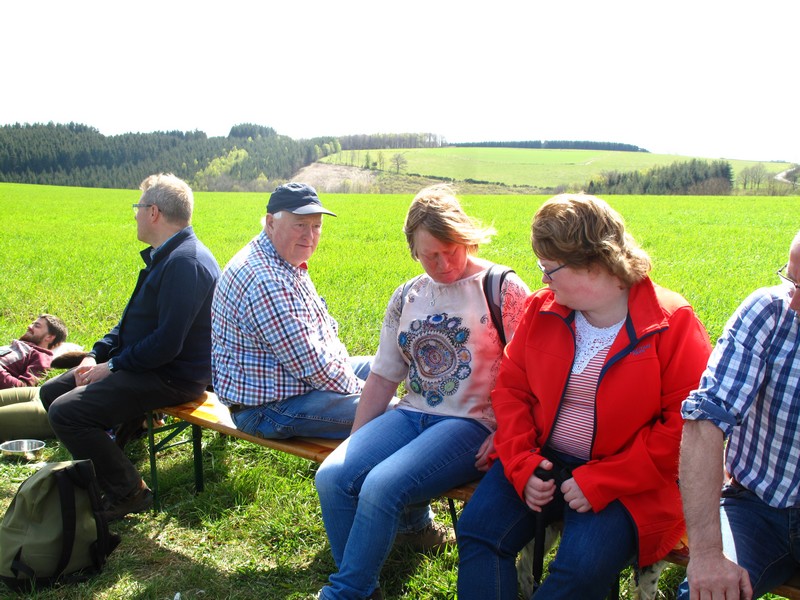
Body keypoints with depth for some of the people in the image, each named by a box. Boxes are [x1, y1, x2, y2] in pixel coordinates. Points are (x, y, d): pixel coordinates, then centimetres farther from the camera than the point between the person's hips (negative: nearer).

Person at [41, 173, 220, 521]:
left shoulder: (185, 262, -23)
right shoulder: (165, 256, 12)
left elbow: (168, 343, -28)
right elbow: (133, 318, 18)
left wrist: (112, 367, -16)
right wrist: (96, 355, 5)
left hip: (172, 378, -11)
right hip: (144, 364, 11)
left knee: (66, 412, -20)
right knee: (51, 392, 13)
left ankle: (127, 493, -5)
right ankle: (97, 471, 22)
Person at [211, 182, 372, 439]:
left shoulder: (287, 264, 9)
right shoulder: (264, 280, -27)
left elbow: (324, 326, 19)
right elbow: (310, 365, -26)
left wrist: (341, 363, 5)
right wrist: (358, 389, -12)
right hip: (269, 407, -11)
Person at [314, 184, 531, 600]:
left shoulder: (502, 288, -3)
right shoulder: (407, 297, 13)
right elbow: (382, 378, 15)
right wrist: (355, 445, 9)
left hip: (471, 422, -5)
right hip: (411, 415, 6)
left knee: (381, 486, -27)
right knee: (332, 477, -18)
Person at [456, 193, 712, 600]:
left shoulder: (672, 323, -10)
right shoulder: (543, 309, 4)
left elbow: (688, 425, -13)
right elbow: (511, 388, 8)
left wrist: (600, 482, -17)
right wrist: (522, 464, -9)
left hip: (626, 485, -4)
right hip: (542, 464, 4)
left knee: (583, 567, -27)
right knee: (477, 529, -17)